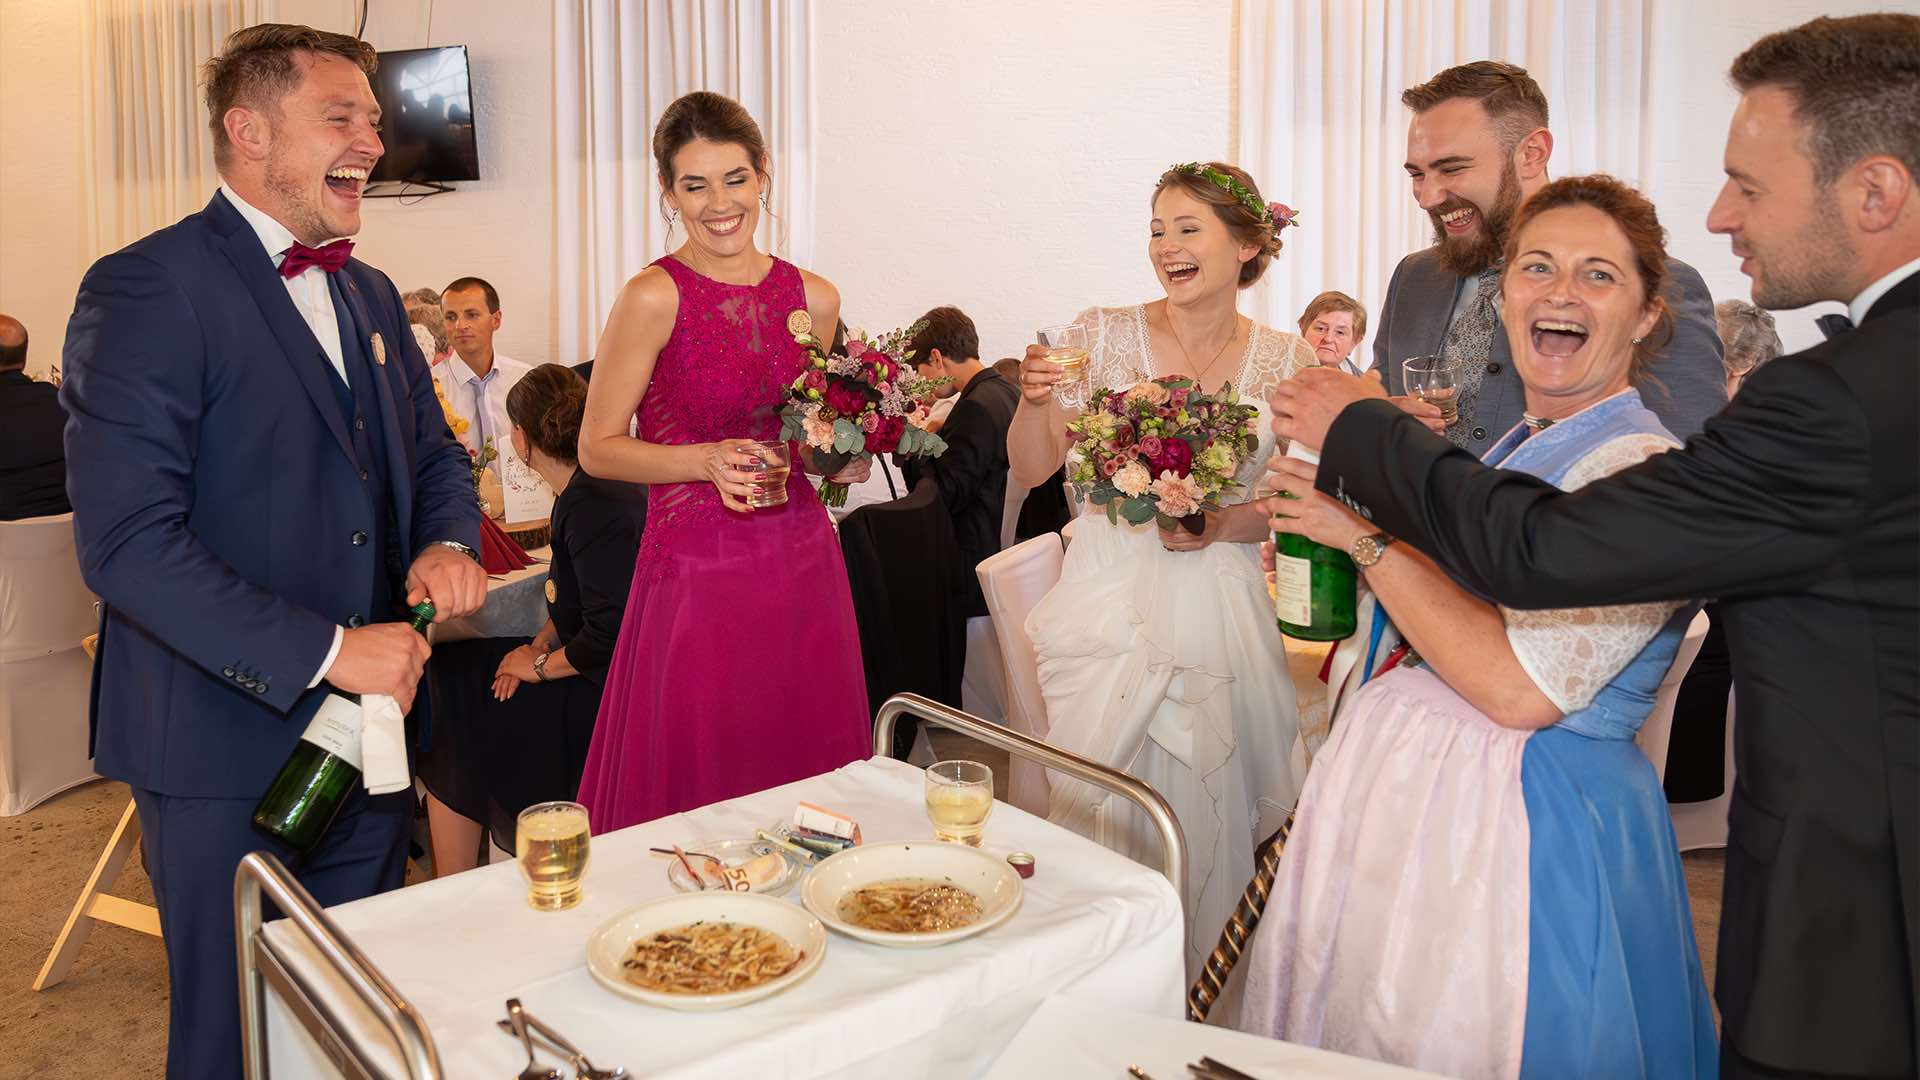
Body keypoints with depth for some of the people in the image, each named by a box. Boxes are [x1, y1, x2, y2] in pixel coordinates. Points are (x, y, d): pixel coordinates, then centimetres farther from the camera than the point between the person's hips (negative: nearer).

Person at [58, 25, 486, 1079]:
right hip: (228, 748, -7)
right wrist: (325, 653, -22)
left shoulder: (370, 296, 12)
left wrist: (447, 545, -4)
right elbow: (125, 542, -20)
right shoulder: (146, 288, -13)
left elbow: (433, 453, 19)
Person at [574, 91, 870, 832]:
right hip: (696, 574, -4)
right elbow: (597, 448, -5)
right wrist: (709, 460, -18)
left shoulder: (813, 298, 7)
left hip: (802, 568, 5)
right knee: (698, 801, 5)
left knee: (809, 785, 12)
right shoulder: (654, 297, -7)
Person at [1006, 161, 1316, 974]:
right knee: (1100, 807, 4)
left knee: (1204, 813, 8)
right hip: (1108, 601, -1)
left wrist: (1222, 522, -14)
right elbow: (1030, 470, 0)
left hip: (1218, 610, 1)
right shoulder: (1104, 333, -2)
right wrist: (1033, 399, -19)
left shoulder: (1286, 363, 1)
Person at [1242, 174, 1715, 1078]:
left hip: (1521, 826, -8)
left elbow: (1523, 687, -24)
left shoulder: (1644, 471, -17)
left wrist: (1369, 535, -20)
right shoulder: (1508, 452, 10)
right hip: (1406, 786, 8)